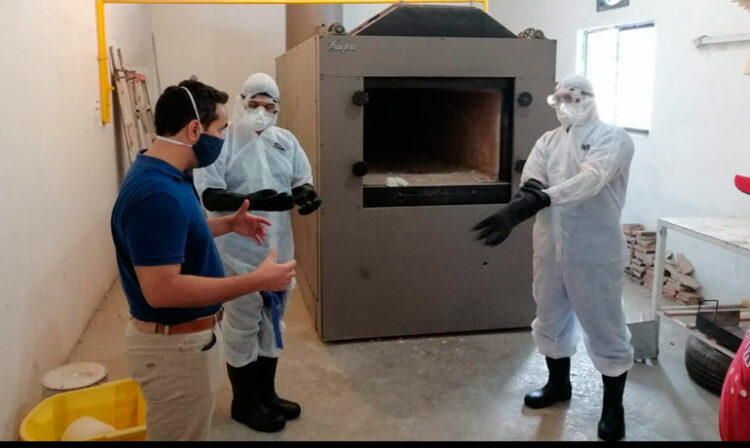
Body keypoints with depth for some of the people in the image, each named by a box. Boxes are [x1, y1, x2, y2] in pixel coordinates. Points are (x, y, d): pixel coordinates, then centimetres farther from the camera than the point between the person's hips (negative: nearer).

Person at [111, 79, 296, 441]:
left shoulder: (164, 176, 4)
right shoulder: (157, 194, -29)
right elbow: (161, 290, -33)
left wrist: (227, 225, 11)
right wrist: (257, 281, -30)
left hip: (186, 336, 10)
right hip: (174, 345, -10)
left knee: (189, 432, 27)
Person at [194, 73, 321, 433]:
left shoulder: (285, 140, 5)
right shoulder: (220, 142, -11)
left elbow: (302, 180, 10)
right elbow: (208, 195, -16)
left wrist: (306, 194, -14)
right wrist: (249, 201, -32)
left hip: (278, 250, 6)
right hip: (239, 253, -6)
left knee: (272, 323, 18)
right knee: (243, 327, 7)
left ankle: (266, 393, 36)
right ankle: (243, 402, 25)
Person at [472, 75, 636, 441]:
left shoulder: (613, 138, -9)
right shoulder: (549, 141, 9)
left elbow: (589, 181, -27)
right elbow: (530, 185, -3)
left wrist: (538, 199, -40)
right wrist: (523, 204, -29)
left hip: (595, 252, -6)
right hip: (551, 248, 6)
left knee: (604, 329, 5)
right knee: (550, 319, 19)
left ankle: (613, 407, 23)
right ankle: (558, 384, 42)